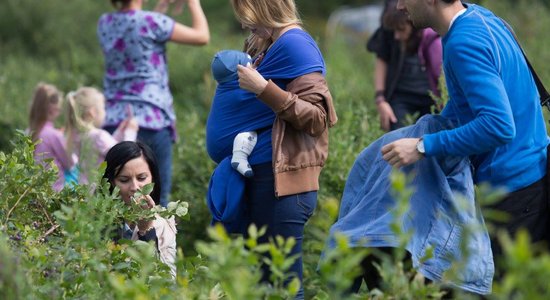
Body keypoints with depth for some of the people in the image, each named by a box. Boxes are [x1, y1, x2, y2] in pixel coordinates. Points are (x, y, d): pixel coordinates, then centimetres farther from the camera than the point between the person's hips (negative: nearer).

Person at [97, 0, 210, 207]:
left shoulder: (105, 24, 7)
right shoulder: (150, 22, -10)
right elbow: (202, 36, -2)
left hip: (114, 120, 6)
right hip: (151, 120, -6)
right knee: (158, 200, -1)